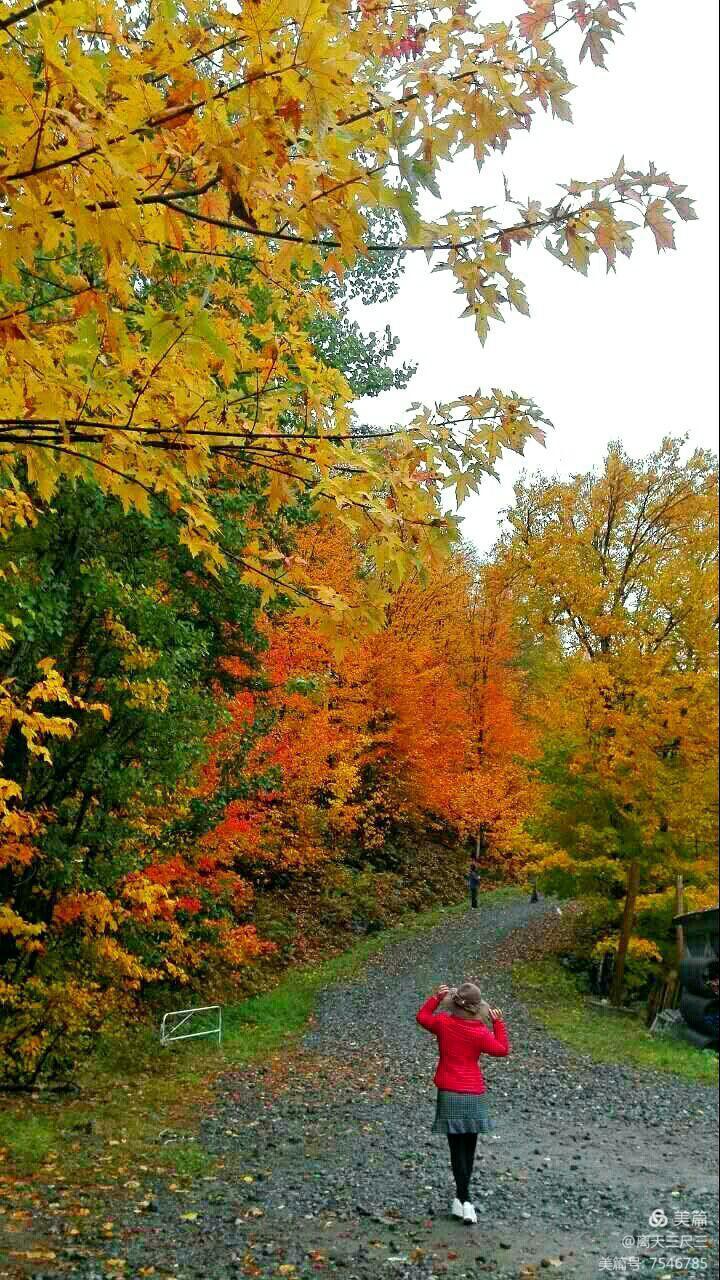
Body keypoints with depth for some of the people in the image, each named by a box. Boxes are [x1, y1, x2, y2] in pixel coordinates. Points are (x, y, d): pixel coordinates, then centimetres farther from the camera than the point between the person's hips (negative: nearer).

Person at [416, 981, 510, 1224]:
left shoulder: (443, 1022, -6)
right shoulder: (480, 1032, -11)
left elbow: (422, 1016, 14)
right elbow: (503, 1050, 4)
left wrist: (436, 998, 10)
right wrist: (498, 1023, 6)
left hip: (449, 1094, 1)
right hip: (474, 1095, -1)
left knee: (457, 1148, 3)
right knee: (469, 1147, 13)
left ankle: (465, 1200, -6)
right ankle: (461, 1197, 21)